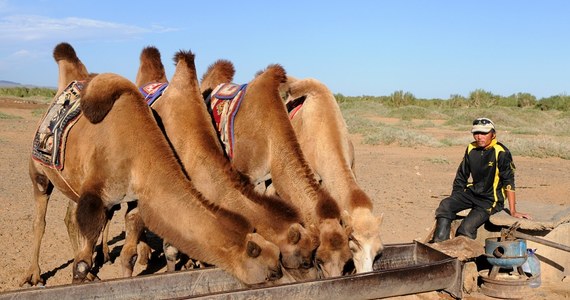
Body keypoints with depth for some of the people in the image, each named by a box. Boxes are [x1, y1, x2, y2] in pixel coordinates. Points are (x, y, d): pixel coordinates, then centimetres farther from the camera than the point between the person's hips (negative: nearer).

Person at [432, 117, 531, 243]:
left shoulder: (501, 153, -14)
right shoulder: (471, 149, 5)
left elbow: (509, 182, -12)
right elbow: (461, 176, 14)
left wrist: (513, 211, -11)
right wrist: (455, 199, 8)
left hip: (490, 199, -6)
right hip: (471, 192, 6)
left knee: (467, 227, -26)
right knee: (445, 205, -20)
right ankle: (439, 244, -19)